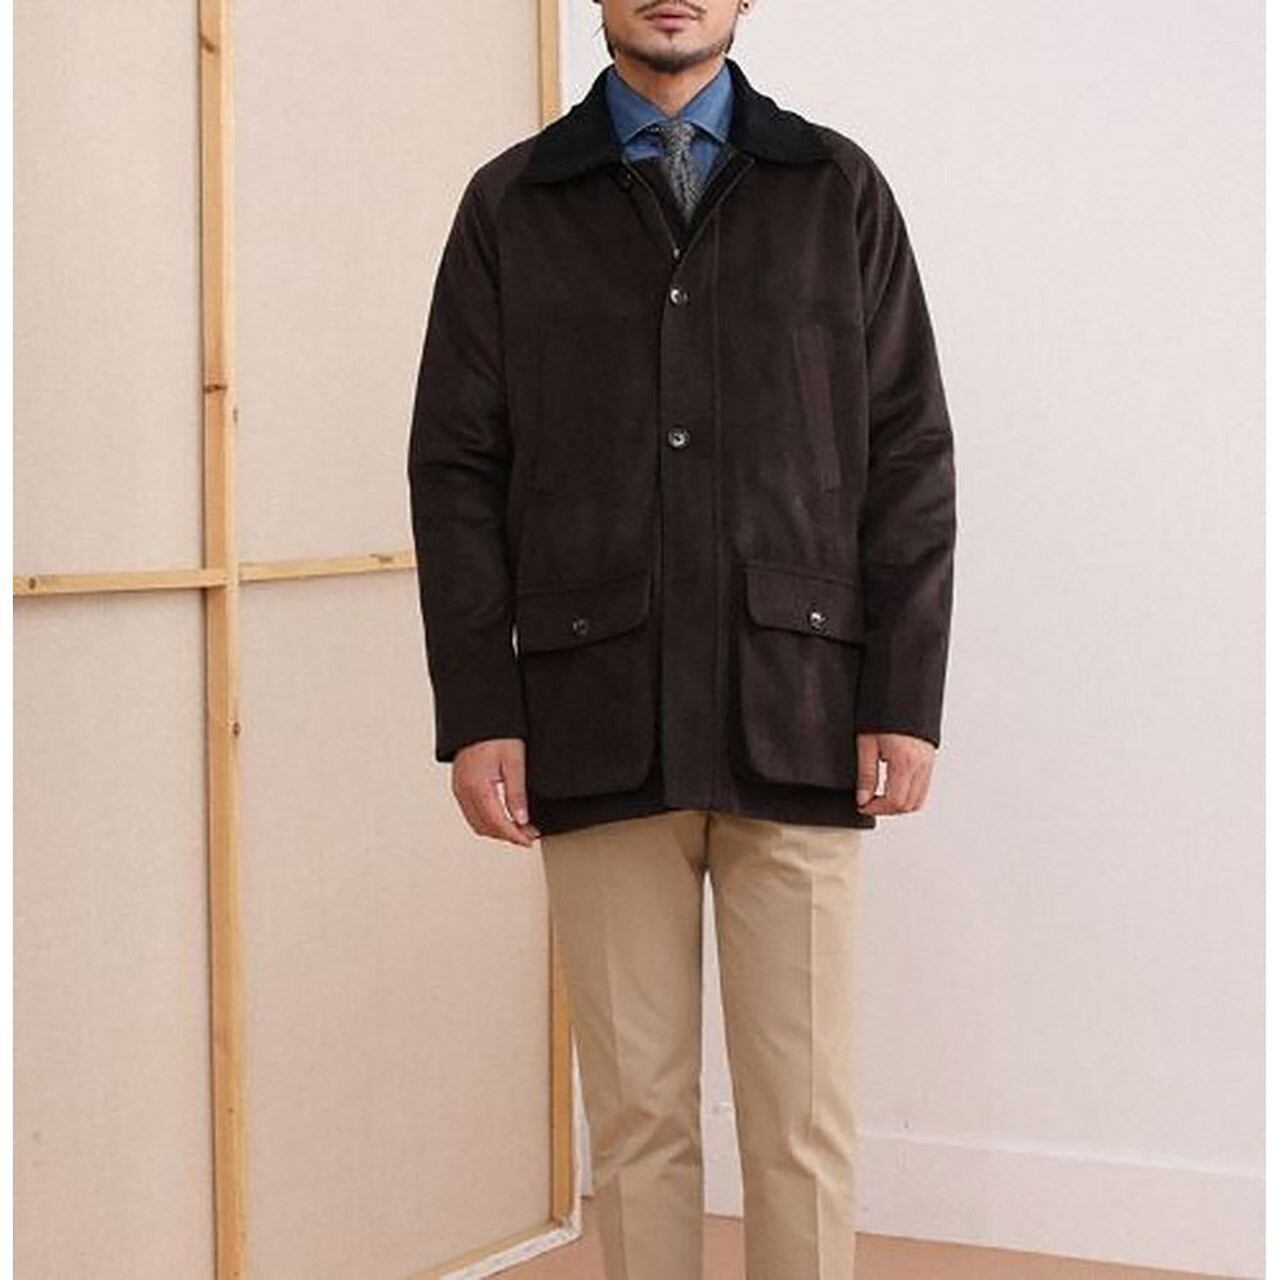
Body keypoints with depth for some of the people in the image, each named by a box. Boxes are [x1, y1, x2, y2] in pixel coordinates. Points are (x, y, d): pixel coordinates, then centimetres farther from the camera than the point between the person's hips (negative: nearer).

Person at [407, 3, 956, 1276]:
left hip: (797, 725, 0)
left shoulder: (839, 190, 8)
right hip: (599, 727, 0)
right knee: (637, 1110, 4)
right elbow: (455, 469, 6)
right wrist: (476, 711, -2)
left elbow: (910, 457, 5)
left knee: (804, 1113, 2)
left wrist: (906, 697, -2)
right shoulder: (510, 204, 9)